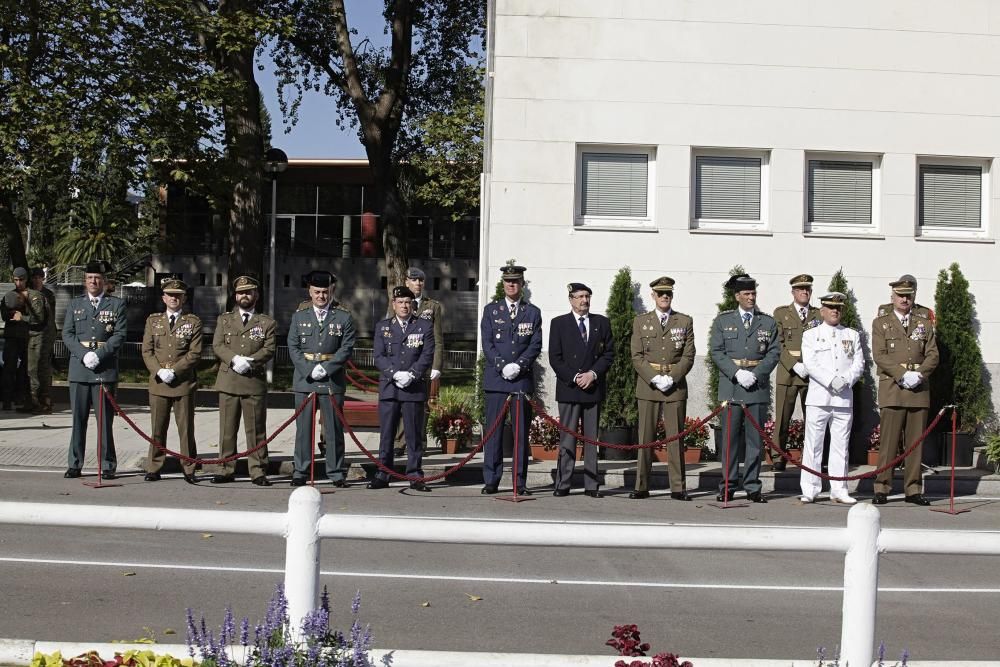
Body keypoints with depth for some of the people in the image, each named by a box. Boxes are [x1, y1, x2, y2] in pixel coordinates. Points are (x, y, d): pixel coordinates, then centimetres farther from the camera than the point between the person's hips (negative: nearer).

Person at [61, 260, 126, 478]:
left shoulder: (117, 304, 7)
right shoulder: (75, 305, 14)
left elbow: (120, 335, -2)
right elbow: (67, 334, 7)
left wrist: (99, 354, -13)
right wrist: (84, 354, -9)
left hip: (105, 368, -2)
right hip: (79, 368, 2)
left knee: (105, 419, -1)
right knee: (78, 419, 5)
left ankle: (108, 465, 5)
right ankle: (75, 464, 11)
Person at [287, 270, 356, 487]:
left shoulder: (344, 318, 5)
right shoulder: (299, 316, 10)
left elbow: (346, 348, -1)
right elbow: (293, 347, 6)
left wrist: (325, 369, -11)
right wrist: (309, 370, -8)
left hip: (332, 381, -1)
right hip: (304, 380, 1)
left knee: (334, 428, 2)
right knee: (303, 428, 4)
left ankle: (336, 472, 8)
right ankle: (300, 471, 11)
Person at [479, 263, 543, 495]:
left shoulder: (533, 312, 10)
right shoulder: (491, 310, 9)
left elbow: (536, 345, 3)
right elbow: (487, 343, 2)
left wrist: (519, 365, -12)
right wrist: (502, 366, -10)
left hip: (523, 379, 0)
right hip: (496, 379, 0)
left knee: (521, 432, 1)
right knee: (493, 431, 0)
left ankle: (520, 482, 5)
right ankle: (491, 481, 5)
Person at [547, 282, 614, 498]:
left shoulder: (602, 323, 11)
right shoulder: (559, 323, 5)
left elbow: (609, 353, 7)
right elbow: (555, 358, 0)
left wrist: (593, 374, -7)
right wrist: (574, 378, -10)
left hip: (594, 389, 2)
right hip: (568, 389, -2)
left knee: (592, 438, 4)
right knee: (567, 438, -2)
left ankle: (591, 485, 6)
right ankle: (563, 484, 1)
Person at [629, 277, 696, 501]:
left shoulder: (685, 321, 9)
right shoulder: (640, 322, 9)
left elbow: (688, 356, 3)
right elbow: (636, 356, 3)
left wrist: (671, 378, -11)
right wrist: (654, 378, -10)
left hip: (676, 386, 0)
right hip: (647, 385, 0)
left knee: (676, 437, 0)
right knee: (645, 437, 1)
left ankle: (678, 488, 4)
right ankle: (641, 487, 5)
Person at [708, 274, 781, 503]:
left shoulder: (768, 322, 10)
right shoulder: (722, 321, 7)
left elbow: (774, 353, 4)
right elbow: (716, 352, 1)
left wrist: (755, 374, -10)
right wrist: (737, 373, -12)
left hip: (758, 387, 1)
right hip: (730, 387, -1)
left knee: (755, 438, 3)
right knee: (730, 438, 1)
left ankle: (752, 487, 8)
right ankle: (727, 487, 6)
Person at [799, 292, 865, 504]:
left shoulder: (852, 336, 15)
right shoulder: (810, 335, 7)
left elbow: (859, 364, 7)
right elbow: (810, 364, -5)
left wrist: (846, 380, -12)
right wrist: (831, 380, -17)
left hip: (844, 399, 2)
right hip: (818, 398, -2)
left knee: (841, 446, 5)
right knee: (813, 445, -2)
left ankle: (839, 490, 9)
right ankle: (809, 490, 2)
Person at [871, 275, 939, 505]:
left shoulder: (925, 324, 16)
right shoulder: (880, 323, 8)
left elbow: (933, 355, 8)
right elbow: (879, 356, -2)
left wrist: (919, 375, -10)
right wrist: (903, 375, -14)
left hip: (919, 391, 3)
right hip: (892, 390, -3)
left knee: (916, 441, 3)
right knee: (889, 441, -6)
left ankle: (913, 489, 8)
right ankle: (882, 488, -2)